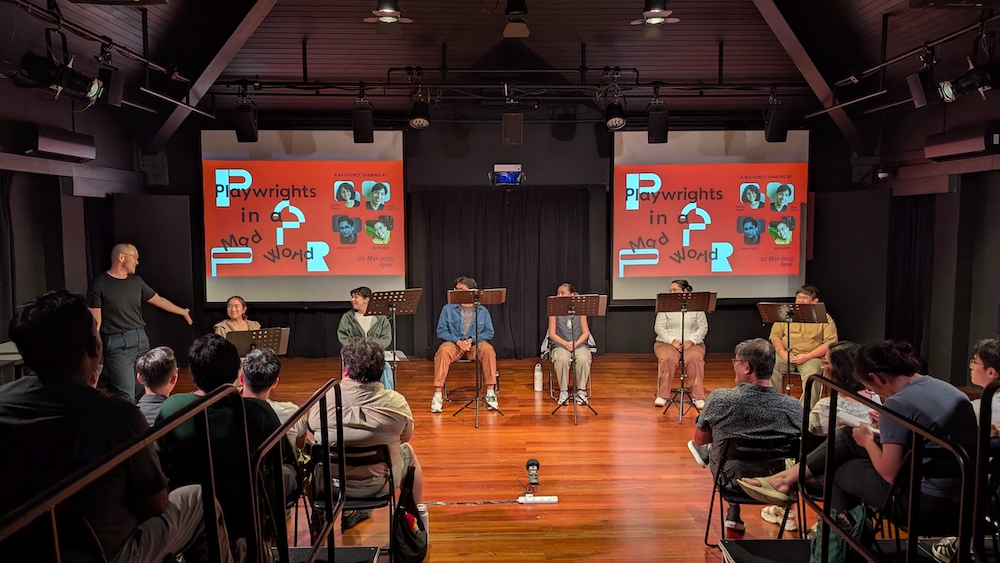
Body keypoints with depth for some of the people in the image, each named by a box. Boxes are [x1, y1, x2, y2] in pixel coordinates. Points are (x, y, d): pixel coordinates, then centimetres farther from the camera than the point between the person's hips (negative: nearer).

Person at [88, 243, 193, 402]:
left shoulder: (136, 281, 13)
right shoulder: (99, 284, -5)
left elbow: (159, 300, 26)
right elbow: (95, 321, -8)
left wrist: (183, 312, 33)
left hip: (141, 339, 7)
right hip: (118, 343, -7)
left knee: (142, 391, 10)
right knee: (126, 396, -10)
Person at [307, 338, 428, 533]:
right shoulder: (396, 403, -20)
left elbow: (311, 429, 1)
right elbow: (406, 436, -2)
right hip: (379, 485, -1)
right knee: (409, 452, 29)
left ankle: (348, 514, 44)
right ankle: (417, 515, 44)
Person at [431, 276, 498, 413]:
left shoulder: (482, 311, 8)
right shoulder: (448, 309, 7)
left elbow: (489, 333, 5)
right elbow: (441, 331, 2)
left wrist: (472, 339, -13)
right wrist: (458, 341, -14)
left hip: (475, 345, 1)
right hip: (454, 344, 0)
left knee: (488, 350, -32)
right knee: (443, 351, -34)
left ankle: (490, 392, -25)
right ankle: (437, 395, -32)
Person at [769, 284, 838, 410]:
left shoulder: (825, 318, 7)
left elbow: (830, 343, -3)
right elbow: (775, 335, 10)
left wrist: (807, 356, -15)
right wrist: (783, 352, -9)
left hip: (811, 356, -2)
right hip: (786, 354, 2)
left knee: (812, 375, -33)